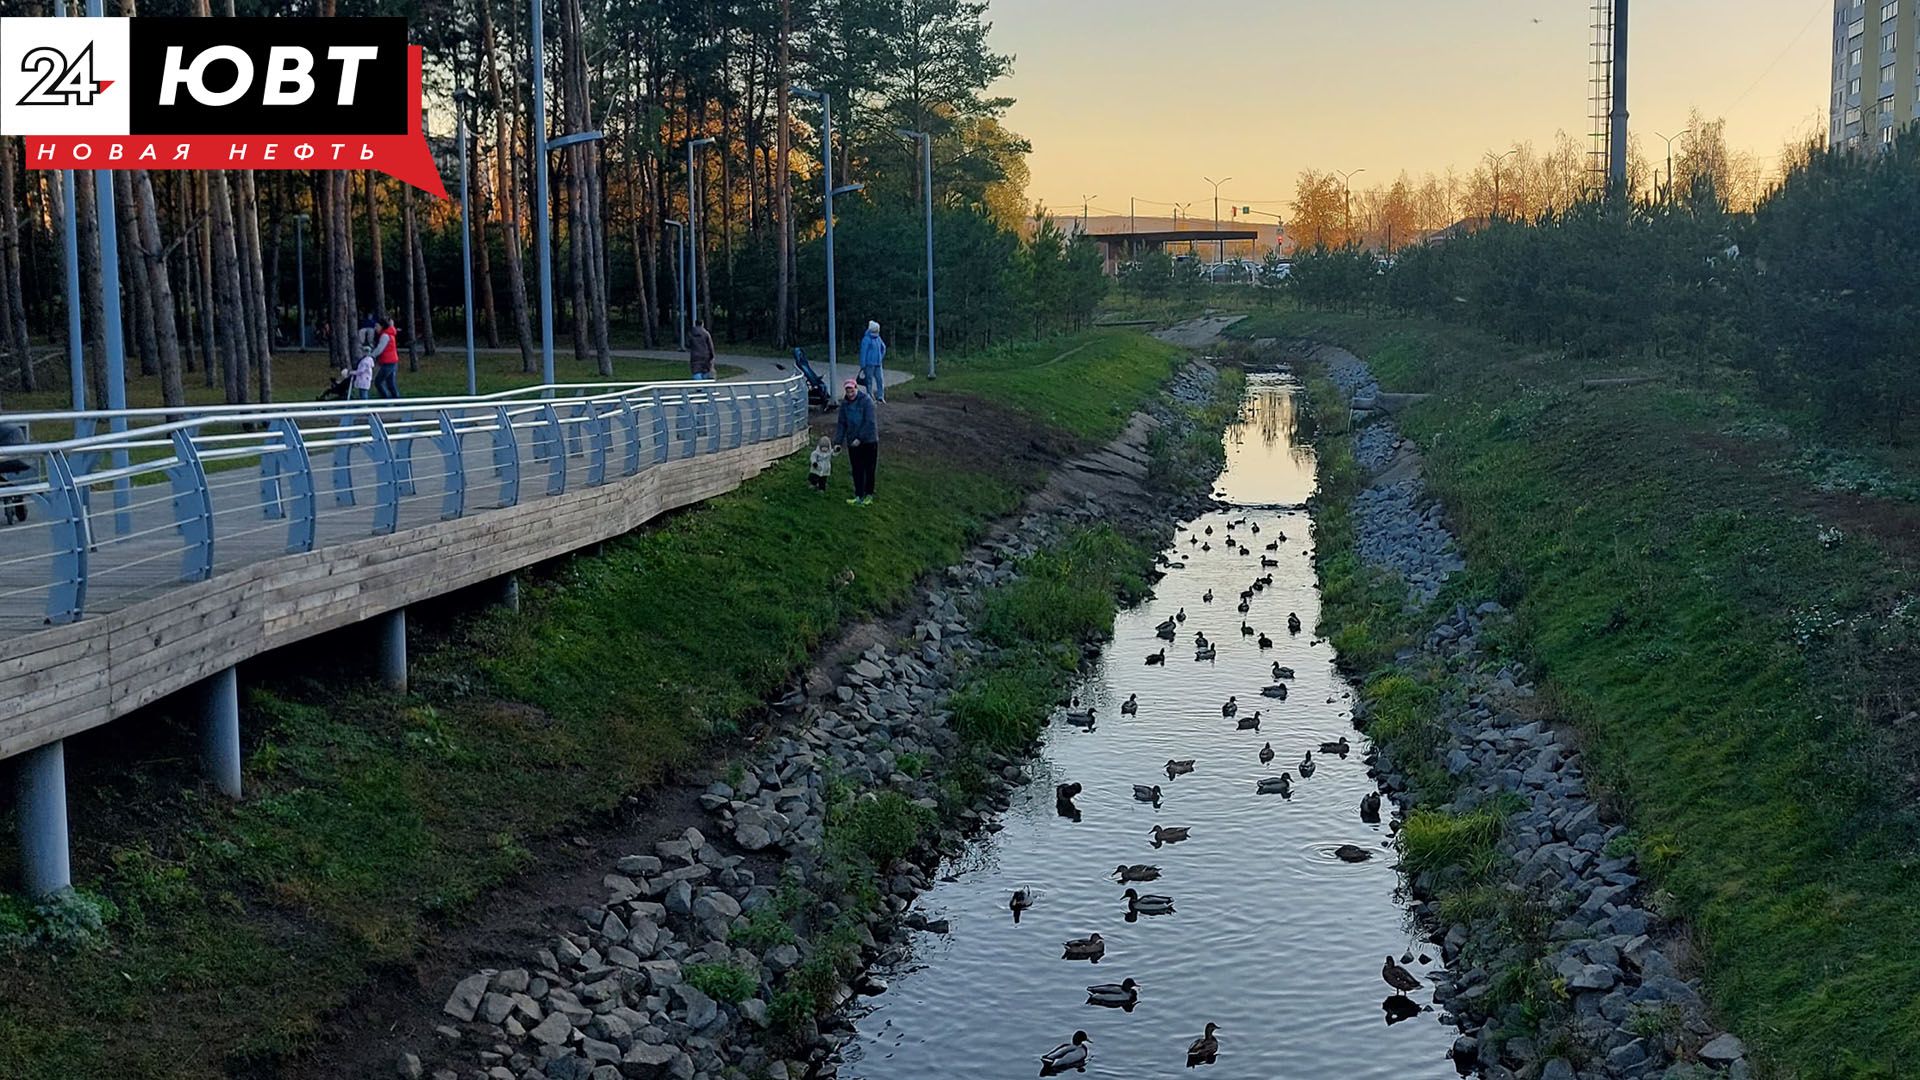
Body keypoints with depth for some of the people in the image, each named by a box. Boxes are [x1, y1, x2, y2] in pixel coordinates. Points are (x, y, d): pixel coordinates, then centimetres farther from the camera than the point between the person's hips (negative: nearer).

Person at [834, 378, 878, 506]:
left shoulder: (866, 401, -14)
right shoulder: (845, 403, 2)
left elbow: (869, 422, -17)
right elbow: (841, 423, 6)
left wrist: (860, 438, -20)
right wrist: (838, 442, -2)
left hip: (869, 441, -4)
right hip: (853, 442, 4)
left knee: (869, 469, 5)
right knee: (857, 470, 5)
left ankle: (869, 495, 18)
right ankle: (859, 497, 10)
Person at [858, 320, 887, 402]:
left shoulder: (878, 338, 11)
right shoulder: (866, 339, -10)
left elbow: (883, 348, 29)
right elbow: (863, 353, -11)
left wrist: (881, 357, 20)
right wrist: (863, 366, -13)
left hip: (878, 364, 6)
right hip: (869, 364, -6)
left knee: (880, 379, 1)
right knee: (869, 380, -1)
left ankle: (880, 396, 5)